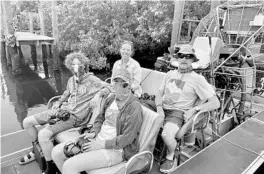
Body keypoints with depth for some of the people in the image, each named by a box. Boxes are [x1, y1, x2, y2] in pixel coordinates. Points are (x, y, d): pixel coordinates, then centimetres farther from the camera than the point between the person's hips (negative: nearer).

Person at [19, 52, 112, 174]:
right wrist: (58, 103, 11)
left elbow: (107, 88, -21)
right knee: (27, 122, 9)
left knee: (43, 134, -27)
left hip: (74, 116, -8)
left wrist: (96, 97, -34)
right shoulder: (71, 80, 11)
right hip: (62, 110, 8)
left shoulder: (92, 80, -12)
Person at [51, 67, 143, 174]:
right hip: (98, 139, 8)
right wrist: (94, 132, -1)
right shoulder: (111, 97, 5)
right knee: (56, 152, 2)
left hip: (115, 149, -7)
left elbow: (127, 138, -19)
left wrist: (101, 145, -17)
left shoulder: (134, 106, -17)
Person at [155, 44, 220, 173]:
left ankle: (170, 158, 2)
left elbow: (215, 103, -4)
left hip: (178, 112, -5)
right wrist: (159, 107, -4)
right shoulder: (170, 74, 15)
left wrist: (194, 109, -14)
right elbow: (159, 93, 15)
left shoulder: (197, 79, -1)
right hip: (163, 109, 5)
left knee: (166, 134, -32)